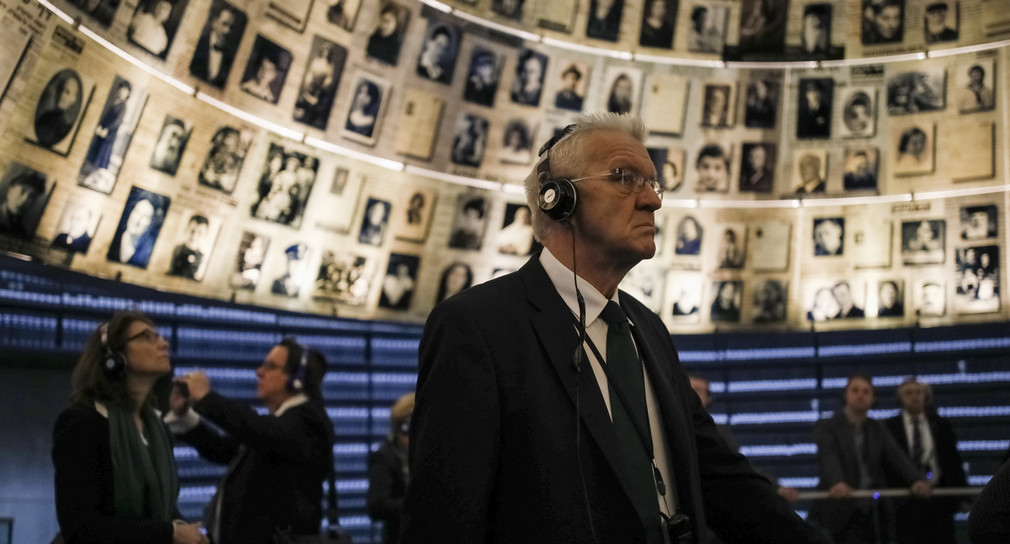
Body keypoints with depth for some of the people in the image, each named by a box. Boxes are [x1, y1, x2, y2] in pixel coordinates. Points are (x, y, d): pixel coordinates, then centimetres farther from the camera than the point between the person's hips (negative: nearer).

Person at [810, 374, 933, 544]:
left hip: (872, 515, 4)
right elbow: (828, 457, -21)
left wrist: (916, 480, -25)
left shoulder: (878, 429, 14)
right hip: (836, 515, -4)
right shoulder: (826, 427, -1)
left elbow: (896, 457, -3)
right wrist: (836, 483, -43)